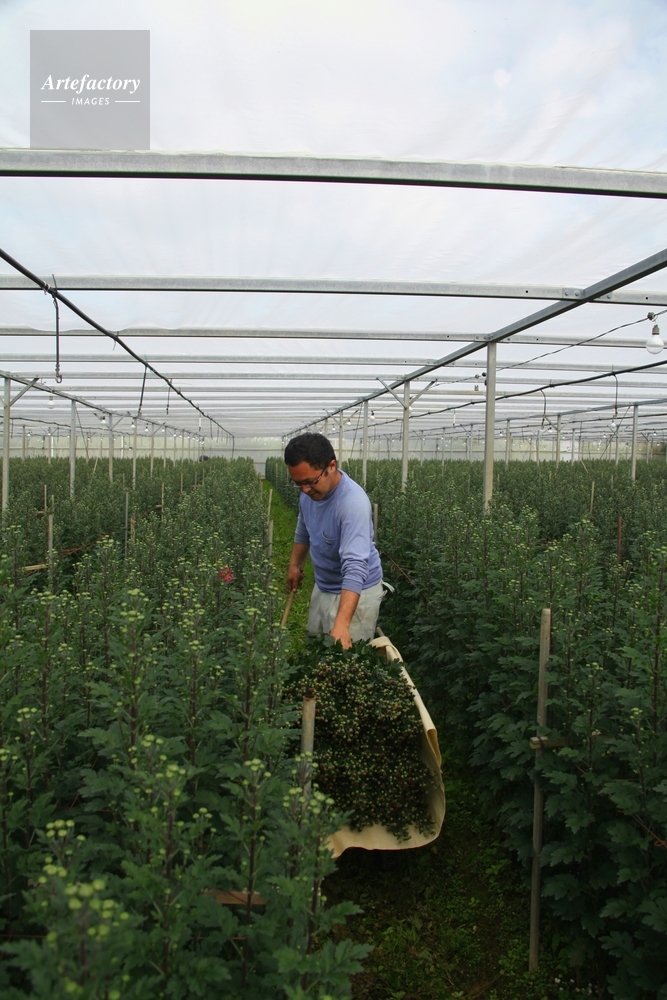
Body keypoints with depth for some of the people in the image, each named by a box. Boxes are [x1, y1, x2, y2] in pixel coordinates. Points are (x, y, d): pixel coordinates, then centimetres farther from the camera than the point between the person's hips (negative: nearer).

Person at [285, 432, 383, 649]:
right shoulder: (310, 491, -7)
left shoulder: (353, 502, -32)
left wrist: (342, 624, -49)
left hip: (355, 593, -8)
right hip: (323, 587, 8)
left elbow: (355, 567, -41)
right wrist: (295, 564, 19)